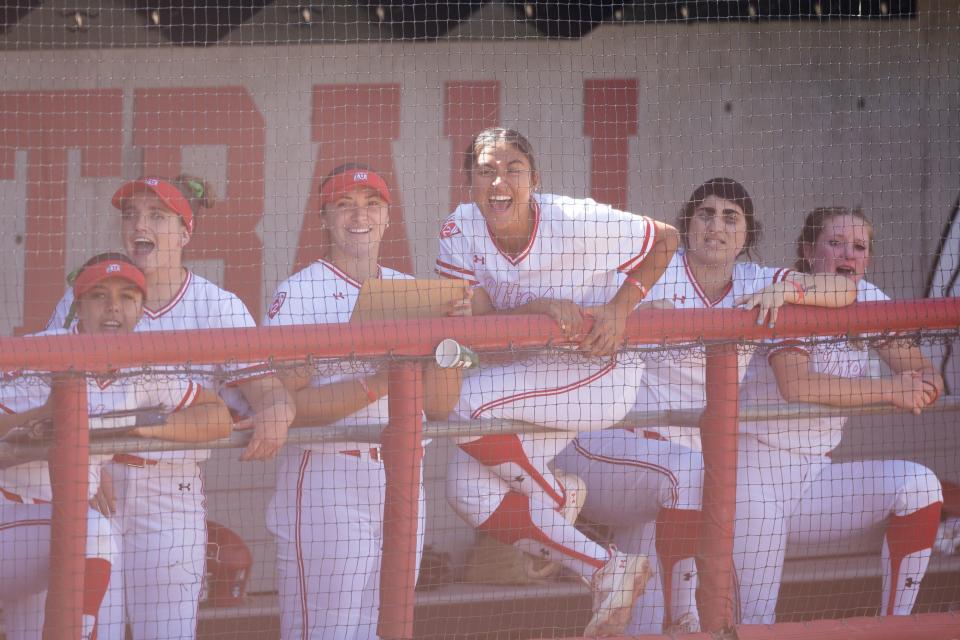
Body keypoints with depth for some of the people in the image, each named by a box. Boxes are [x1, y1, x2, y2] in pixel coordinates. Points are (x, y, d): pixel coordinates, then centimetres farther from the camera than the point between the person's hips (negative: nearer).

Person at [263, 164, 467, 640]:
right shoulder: (299, 294, -5)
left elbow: (439, 405, 8)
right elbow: (289, 403, -14)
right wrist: (377, 385, -22)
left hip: (402, 483, 6)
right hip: (327, 482, -6)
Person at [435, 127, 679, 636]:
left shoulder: (578, 222, -21)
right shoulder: (461, 230, -9)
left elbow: (666, 239, -8)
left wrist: (620, 307, -19)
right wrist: (541, 307, -31)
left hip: (601, 372, -6)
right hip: (524, 377, 6)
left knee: (470, 400, -27)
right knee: (468, 490, -11)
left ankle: (553, 495, 0)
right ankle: (607, 572, 3)